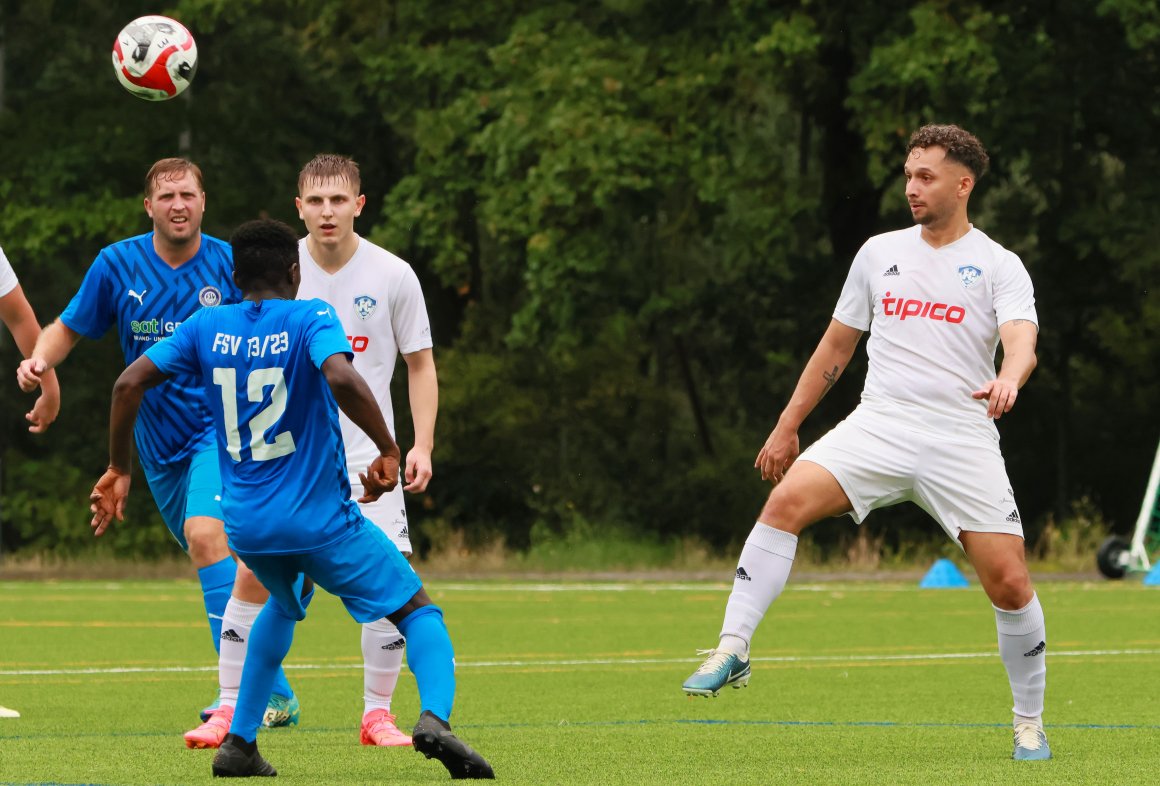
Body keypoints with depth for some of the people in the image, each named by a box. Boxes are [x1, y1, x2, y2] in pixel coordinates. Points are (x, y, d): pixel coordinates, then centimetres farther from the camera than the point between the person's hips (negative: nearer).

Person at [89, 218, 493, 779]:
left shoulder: (207, 326, 5)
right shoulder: (309, 318, -8)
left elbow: (130, 382, -1)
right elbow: (342, 379, -28)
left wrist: (119, 470, 9)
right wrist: (388, 450, -16)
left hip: (245, 521, 5)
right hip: (320, 518, -5)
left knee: (285, 604, 35)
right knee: (418, 611, 6)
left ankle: (239, 743, 25)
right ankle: (434, 717, -22)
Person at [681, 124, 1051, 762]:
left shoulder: (997, 266, 2)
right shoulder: (879, 254, 14)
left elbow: (1023, 343, -15)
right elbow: (837, 345, 23)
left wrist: (1009, 379, -39)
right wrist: (786, 427, 21)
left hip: (961, 439, -2)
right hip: (879, 423, 3)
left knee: (1009, 584, -9)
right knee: (788, 499, -23)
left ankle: (1030, 724, 11)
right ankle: (732, 649, -21)